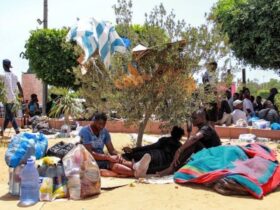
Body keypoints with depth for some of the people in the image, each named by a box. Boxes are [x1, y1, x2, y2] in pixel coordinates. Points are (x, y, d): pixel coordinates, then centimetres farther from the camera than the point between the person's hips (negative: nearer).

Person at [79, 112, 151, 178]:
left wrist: (117, 156, -20)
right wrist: (109, 157, -28)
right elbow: (89, 153, -22)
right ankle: (135, 172, -61)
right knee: (112, 163, -34)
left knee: (116, 160, -28)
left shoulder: (104, 132, 7)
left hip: (102, 159, 6)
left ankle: (135, 166, -60)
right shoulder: (85, 132, -13)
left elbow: (111, 150, 5)